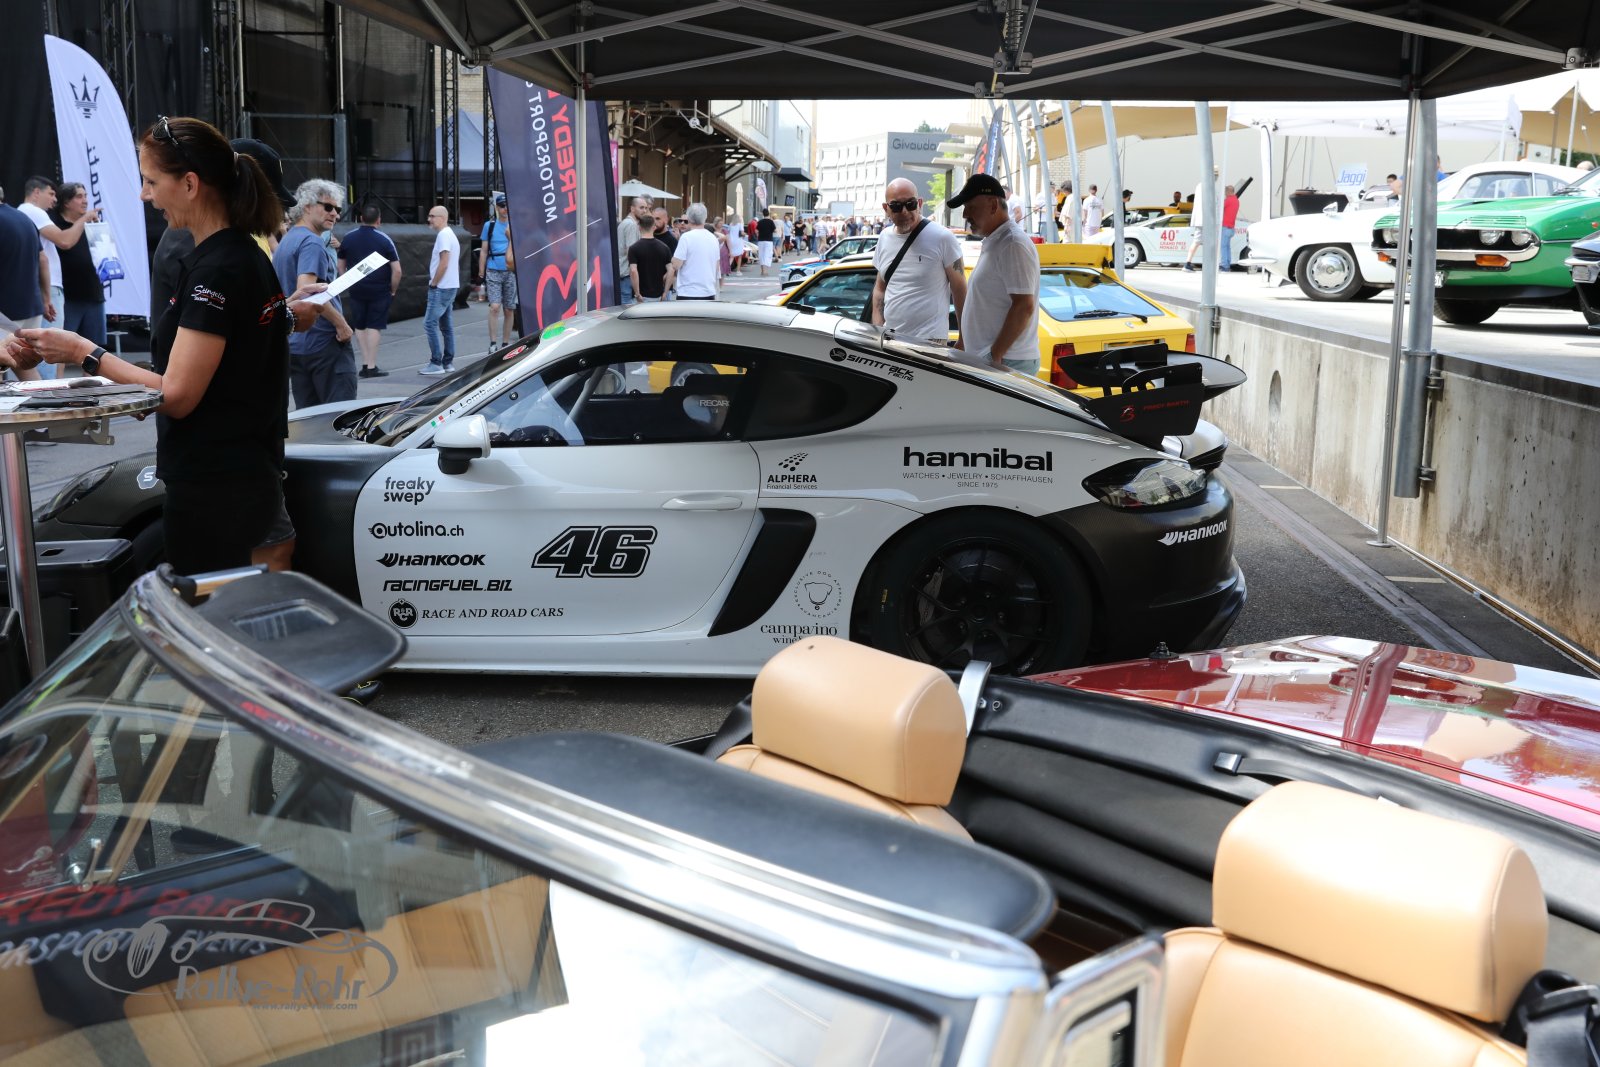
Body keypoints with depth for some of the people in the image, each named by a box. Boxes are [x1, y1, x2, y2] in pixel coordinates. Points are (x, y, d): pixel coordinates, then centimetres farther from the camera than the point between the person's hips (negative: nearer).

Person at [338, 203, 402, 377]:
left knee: (359, 326, 13)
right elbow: (397, 270, -10)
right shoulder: (384, 240, -7)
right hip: (380, 291, -3)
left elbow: (341, 266, 9)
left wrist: (349, 285, 16)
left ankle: (365, 363, 13)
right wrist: (393, 290, 1)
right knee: (374, 327, 1)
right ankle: (371, 366, 0)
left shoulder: (348, 238, 4)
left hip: (356, 290, 3)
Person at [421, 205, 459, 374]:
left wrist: (433, 283, -12)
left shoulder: (443, 235, -14)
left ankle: (436, 363, -10)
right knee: (446, 324, 11)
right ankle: (448, 362, 14)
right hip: (450, 286, 10)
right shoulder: (450, 234, 17)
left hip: (441, 288, -10)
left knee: (430, 323, -9)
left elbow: (443, 264, -20)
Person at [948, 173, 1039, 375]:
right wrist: (964, 343, 22)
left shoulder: (1013, 244, -14)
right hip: (983, 360, 10)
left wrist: (995, 355, -21)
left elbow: (1024, 306, -21)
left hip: (1006, 364, -10)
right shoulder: (992, 243, 17)